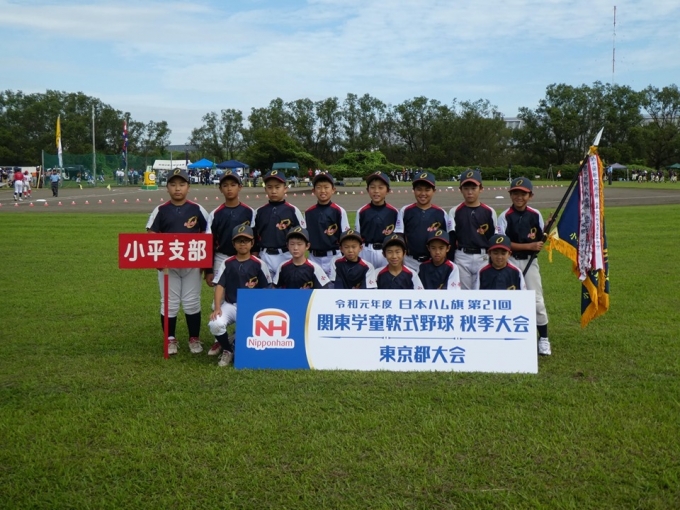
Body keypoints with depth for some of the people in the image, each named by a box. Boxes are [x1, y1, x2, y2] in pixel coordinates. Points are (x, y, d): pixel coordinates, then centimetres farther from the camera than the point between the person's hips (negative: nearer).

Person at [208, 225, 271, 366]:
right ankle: (227, 350, 3)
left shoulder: (259, 264, 3)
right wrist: (217, 308, -13)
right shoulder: (227, 263, 5)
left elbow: (266, 289, 6)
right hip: (229, 305, 1)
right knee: (215, 324, -30)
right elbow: (220, 285, -1)